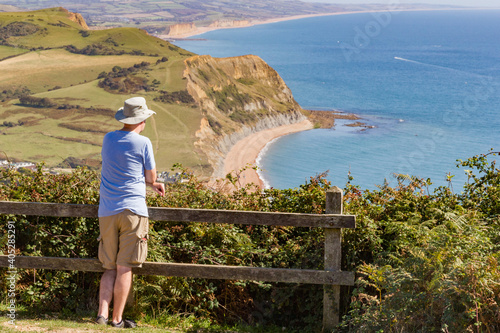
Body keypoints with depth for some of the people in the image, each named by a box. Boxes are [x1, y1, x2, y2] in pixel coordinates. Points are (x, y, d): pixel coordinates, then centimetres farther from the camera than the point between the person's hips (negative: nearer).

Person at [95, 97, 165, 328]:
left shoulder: (108, 139, 11)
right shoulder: (143, 143, -6)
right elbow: (151, 177, 1)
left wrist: (153, 185, 22)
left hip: (107, 212, 5)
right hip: (133, 210, -5)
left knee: (110, 268, 12)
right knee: (124, 268, -1)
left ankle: (102, 313, 0)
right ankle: (117, 319, 1)